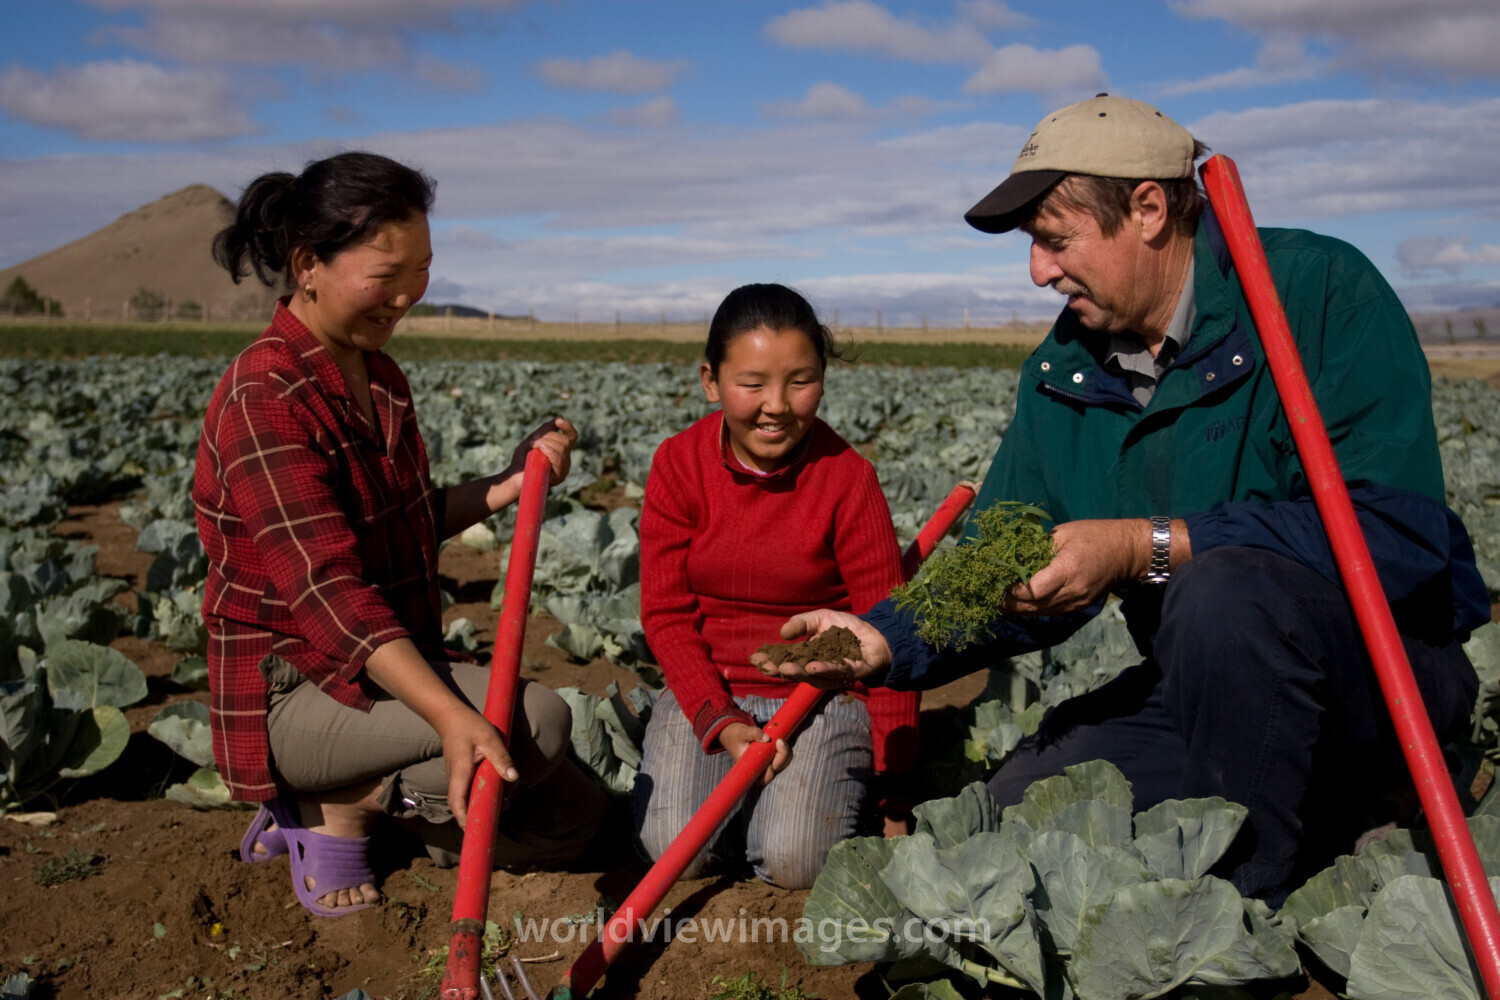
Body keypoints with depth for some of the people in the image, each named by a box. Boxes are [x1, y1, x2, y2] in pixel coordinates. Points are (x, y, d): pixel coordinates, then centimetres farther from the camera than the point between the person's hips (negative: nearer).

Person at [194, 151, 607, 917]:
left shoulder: (381, 380, 8)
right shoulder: (264, 397, -20)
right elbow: (326, 584, -30)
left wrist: (506, 487, 3)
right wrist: (451, 716, -40)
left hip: (391, 669, 9)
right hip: (290, 690, -9)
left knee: (569, 820, 6)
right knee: (539, 722, -25)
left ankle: (337, 797, 12)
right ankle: (340, 810, -4)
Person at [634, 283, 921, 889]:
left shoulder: (848, 479, -11)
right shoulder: (678, 465, -6)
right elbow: (666, 612, -4)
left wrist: (894, 780, -9)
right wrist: (718, 722, -18)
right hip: (707, 691, 2)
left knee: (796, 862, -20)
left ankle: (830, 782, 13)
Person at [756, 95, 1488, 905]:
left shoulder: (1321, 290, -17)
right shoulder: (1062, 369, 4)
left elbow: (1397, 531, -29)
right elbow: (1005, 576, 5)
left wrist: (1147, 548, -32)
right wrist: (887, 641, -14)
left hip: (1387, 659, -6)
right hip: (1207, 687, 7)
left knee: (1220, 592, -36)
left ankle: (1255, 907, -14)